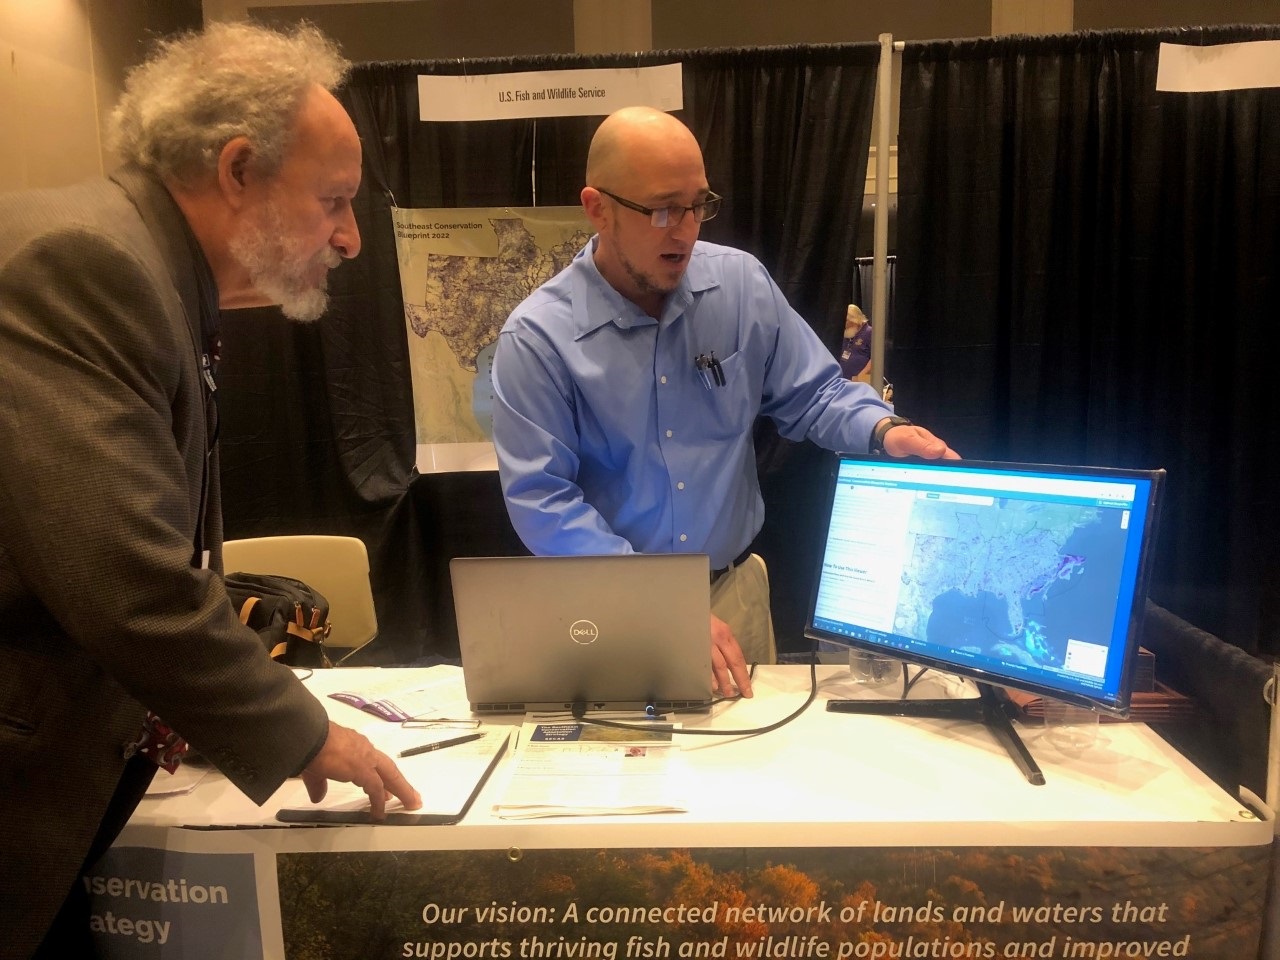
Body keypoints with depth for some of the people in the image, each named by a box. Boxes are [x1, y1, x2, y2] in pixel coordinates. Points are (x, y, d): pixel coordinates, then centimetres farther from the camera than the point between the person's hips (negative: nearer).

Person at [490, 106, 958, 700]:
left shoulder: (742, 284, -4)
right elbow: (543, 501, -20)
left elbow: (811, 394, 5)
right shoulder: (537, 337, -15)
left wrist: (885, 430, -17)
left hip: (736, 591, 3)